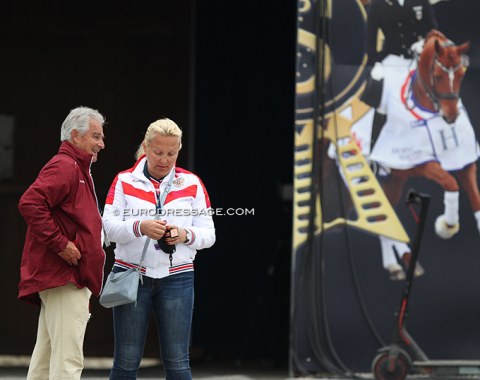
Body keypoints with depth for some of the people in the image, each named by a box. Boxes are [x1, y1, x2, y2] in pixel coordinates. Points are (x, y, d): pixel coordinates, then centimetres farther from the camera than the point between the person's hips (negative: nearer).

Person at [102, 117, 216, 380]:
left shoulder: (191, 183, 9)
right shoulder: (124, 181, 6)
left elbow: (208, 234, 5)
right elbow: (109, 226, -5)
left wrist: (186, 235, -16)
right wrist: (140, 227, -24)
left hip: (177, 278, 0)